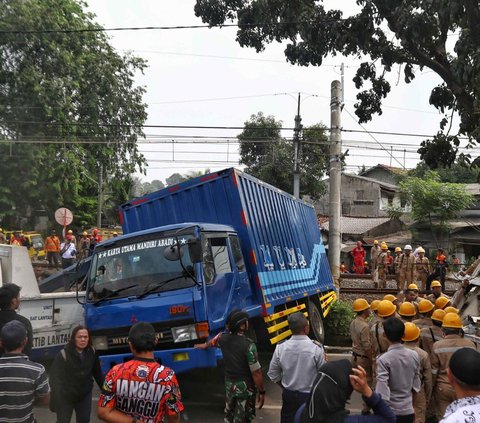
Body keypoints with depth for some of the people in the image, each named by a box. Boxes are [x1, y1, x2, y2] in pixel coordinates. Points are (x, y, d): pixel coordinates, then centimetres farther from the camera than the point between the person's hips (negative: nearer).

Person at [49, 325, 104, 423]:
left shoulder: (91, 352, -7)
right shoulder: (64, 355, -22)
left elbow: (97, 373, 4)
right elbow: (55, 377, -23)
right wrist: (55, 402, -26)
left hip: (85, 395, 4)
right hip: (66, 397, -4)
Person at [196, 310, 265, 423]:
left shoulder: (223, 338, -4)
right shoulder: (248, 344, -23)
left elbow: (213, 341, 22)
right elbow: (256, 372, -21)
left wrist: (205, 345, 44)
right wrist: (261, 392, -9)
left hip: (229, 384, 6)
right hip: (245, 387, -6)